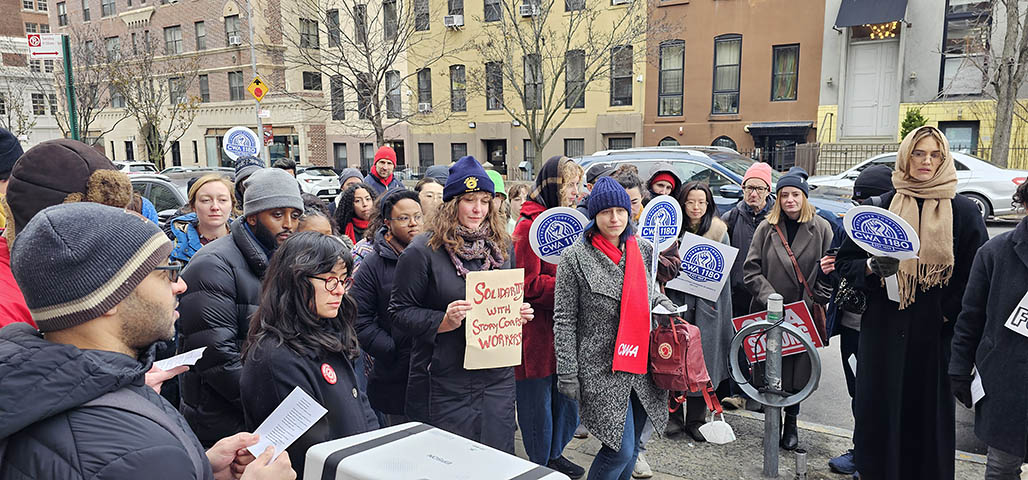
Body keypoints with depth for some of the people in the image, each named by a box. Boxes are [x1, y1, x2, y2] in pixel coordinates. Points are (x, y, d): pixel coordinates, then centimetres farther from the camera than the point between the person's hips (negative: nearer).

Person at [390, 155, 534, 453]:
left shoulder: (502, 247, 9)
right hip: (444, 381, -4)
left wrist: (519, 313, -1)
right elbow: (400, 310, -7)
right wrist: (443, 321, -21)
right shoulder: (422, 251, -8)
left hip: (497, 379, 5)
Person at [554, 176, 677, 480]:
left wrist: (665, 304, 4)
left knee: (631, 446, 16)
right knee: (621, 451, -6)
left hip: (642, 363, 6)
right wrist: (567, 373, -11)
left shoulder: (642, 250, 6)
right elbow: (564, 320, -8)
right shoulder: (575, 257, -9)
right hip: (603, 368, -5)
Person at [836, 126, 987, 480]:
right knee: (879, 409, 5)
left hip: (935, 335, 0)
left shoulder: (963, 212, 2)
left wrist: (950, 314, -8)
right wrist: (872, 267, -14)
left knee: (929, 411, 7)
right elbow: (845, 261, 5)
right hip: (884, 331, 1)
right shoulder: (882, 207, 4)